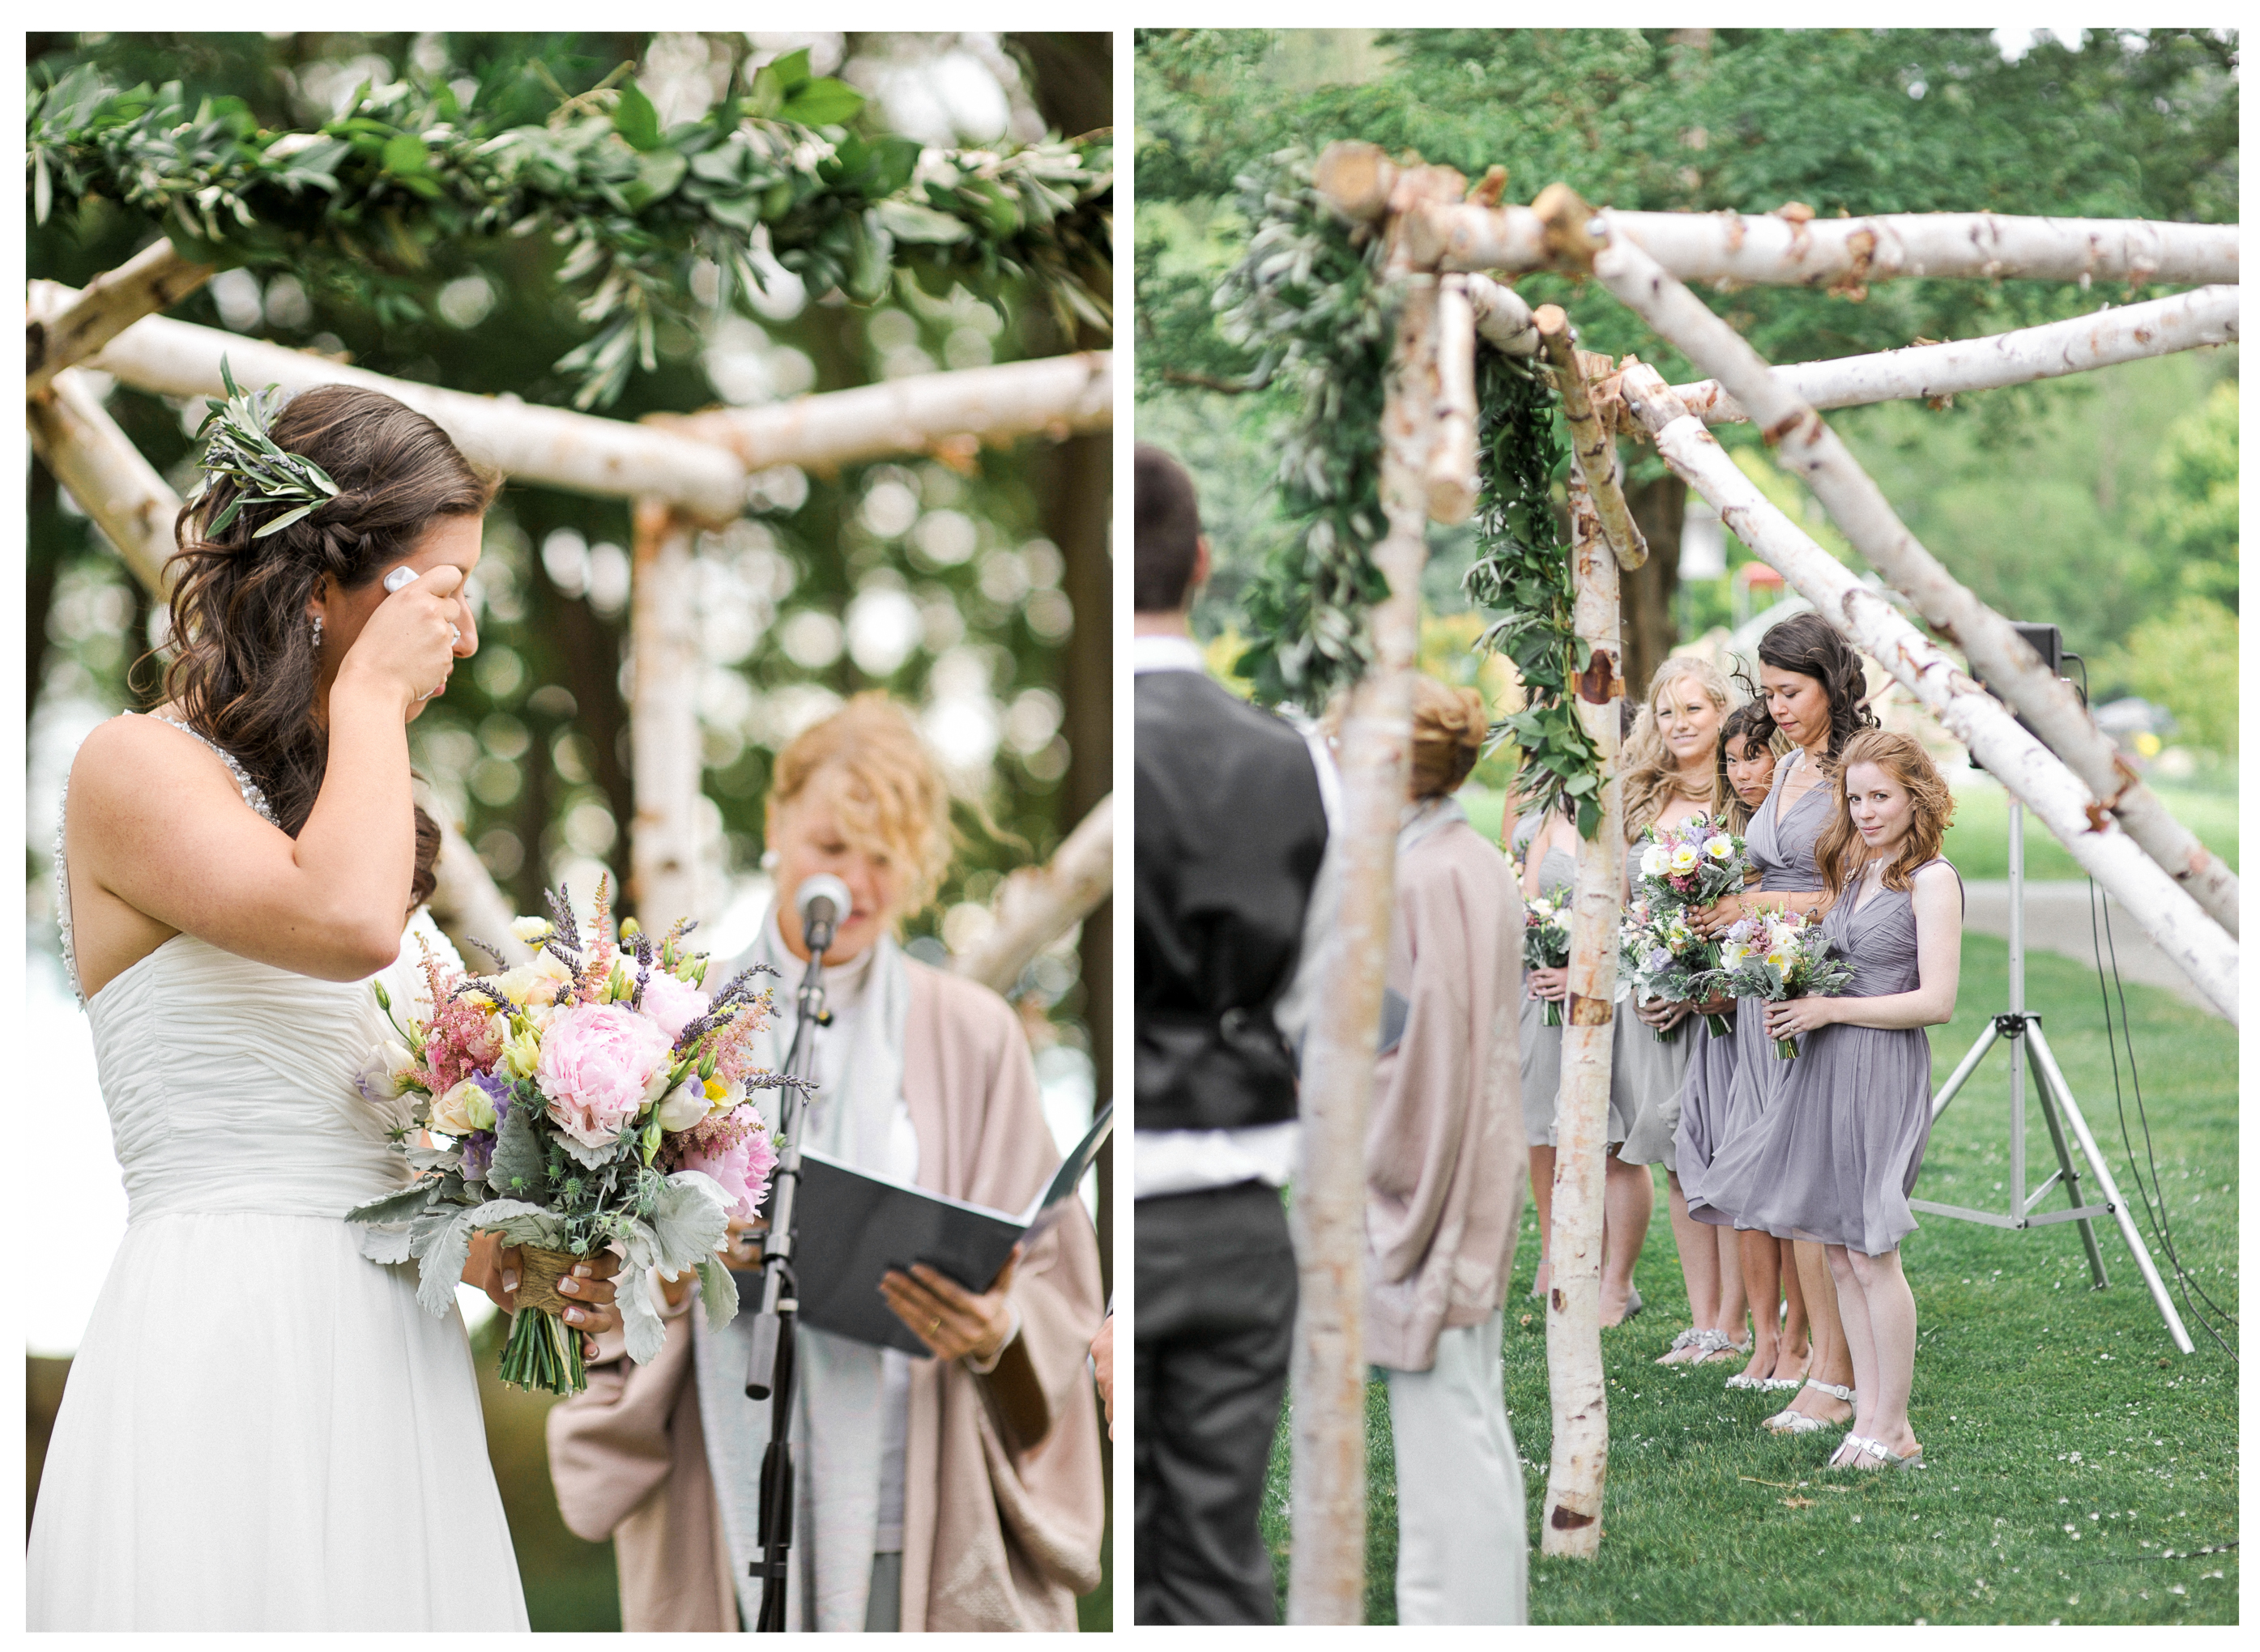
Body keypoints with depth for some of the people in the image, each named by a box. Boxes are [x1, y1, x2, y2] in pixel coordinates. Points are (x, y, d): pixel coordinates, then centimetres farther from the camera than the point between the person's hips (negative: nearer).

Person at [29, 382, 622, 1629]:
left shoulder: (334, 803, 20)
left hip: (392, 1363, 8)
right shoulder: (136, 767, -5)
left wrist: (496, 1257, 6)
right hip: (227, 1350, -8)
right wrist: (369, 696, -10)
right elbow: (347, 922, -24)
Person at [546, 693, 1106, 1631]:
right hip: (726, 1509, 1)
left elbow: (1056, 1282, 4)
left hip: (912, 1513, -1)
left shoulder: (970, 1036, 6)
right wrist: (657, 1278, -12)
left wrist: (997, 1333, -17)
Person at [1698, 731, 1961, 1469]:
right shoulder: (1854, 871, 15)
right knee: (1840, 1257, 7)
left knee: (1871, 1256, -4)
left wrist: (1829, 1010, -14)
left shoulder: (1931, 879, -8)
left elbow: (1937, 1002, -14)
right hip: (1826, 1071, 8)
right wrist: (1794, 1002, 1)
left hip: (1884, 1071, -8)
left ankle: (1892, 1430, 6)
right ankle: (1868, 1416, 13)